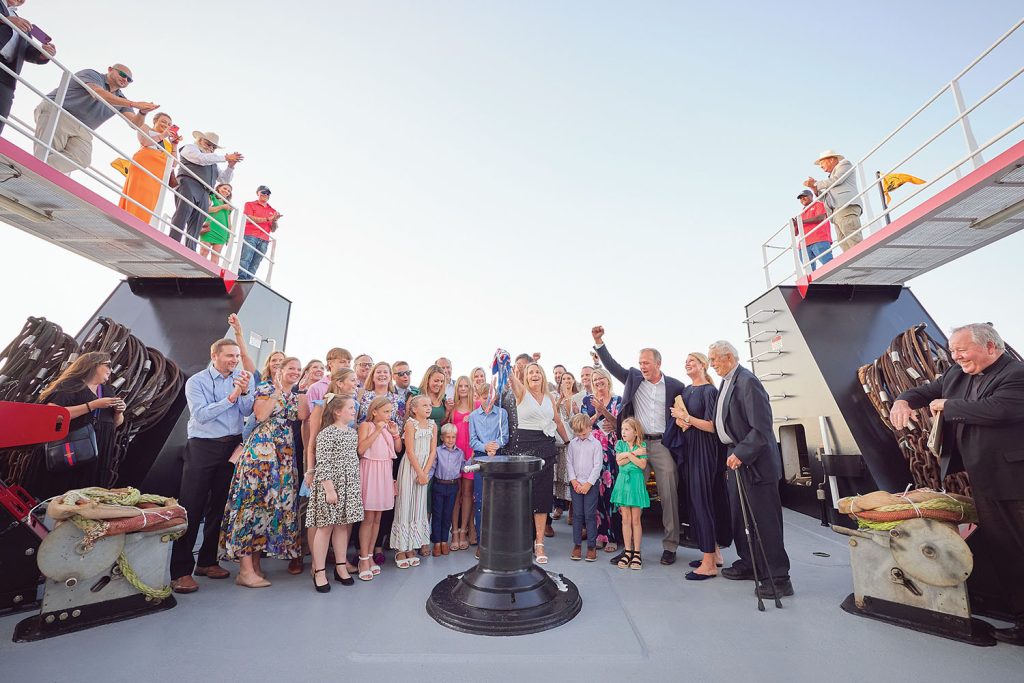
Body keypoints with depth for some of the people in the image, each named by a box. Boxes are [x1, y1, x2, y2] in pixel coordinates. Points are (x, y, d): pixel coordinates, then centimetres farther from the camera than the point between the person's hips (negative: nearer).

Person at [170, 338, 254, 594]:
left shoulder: (242, 378, 5)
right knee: (191, 508, -1)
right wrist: (231, 398, -24)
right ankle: (181, 571, 7)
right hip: (203, 448, -3)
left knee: (219, 506, 11)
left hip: (232, 447, 4)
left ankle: (207, 561, 24)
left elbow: (247, 412, -4)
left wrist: (245, 392, -21)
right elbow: (201, 415, -16)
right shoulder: (196, 382, -4)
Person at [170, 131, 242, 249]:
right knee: (182, 216, -23)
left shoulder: (213, 160, 33)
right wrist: (226, 157, -1)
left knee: (195, 229, -5)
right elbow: (202, 159, -4)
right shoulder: (190, 148, 17)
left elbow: (224, 179, 30)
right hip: (189, 185, -5)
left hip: (203, 195, 5)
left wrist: (231, 166, 13)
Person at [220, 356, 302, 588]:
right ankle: (246, 570, -3)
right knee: (254, 499, -8)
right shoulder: (266, 387, 0)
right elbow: (260, 415, -15)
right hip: (261, 448, -7)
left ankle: (255, 562, 18)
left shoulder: (296, 397, 18)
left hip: (285, 454, 7)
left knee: (274, 502, 7)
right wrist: (277, 390, -12)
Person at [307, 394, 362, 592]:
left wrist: (359, 485, 15)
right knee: (325, 527, 3)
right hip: (330, 485, -7)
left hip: (349, 485, 7)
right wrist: (329, 489, -20)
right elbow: (323, 464, -17)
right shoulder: (326, 434, -14)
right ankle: (319, 572, 15)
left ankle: (341, 567, 25)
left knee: (343, 526, 13)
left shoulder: (352, 432, 9)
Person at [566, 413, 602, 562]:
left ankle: (592, 546, 12)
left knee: (590, 515, 1)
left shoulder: (596, 444, -4)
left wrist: (588, 484, -11)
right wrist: (573, 480, -4)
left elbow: (597, 466, -7)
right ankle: (577, 545, 17)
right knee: (577, 515, 7)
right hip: (576, 483, 3)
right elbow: (569, 462, 6)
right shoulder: (572, 443, 5)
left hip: (591, 484, -3)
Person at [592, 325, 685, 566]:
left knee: (669, 496, 4)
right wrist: (599, 342, -3)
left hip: (664, 445, -1)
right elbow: (611, 365, 4)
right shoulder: (633, 378, 6)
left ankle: (670, 545, 18)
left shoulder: (675, 386, 3)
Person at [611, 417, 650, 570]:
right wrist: (634, 453, -13)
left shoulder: (642, 445, -1)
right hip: (623, 480, 2)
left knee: (635, 520, 3)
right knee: (625, 519, 7)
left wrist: (628, 454, -14)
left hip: (636, 481, -2)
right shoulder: (620, 443, 5)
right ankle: (627, 552, 16)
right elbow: (619, 461, -9)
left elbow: (642, 465, -11)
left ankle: (636, 553, 13)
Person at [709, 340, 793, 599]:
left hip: (754, 461, -10)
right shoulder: (727, 382, 11)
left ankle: (778, 579, 12)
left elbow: (762, 428, -22)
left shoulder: (747, 382, -18)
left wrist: (740, 454, -22)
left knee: (764, 519, -1)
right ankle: (748, 564, 34)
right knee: (740, 515, 19)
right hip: (736, 458, 10)